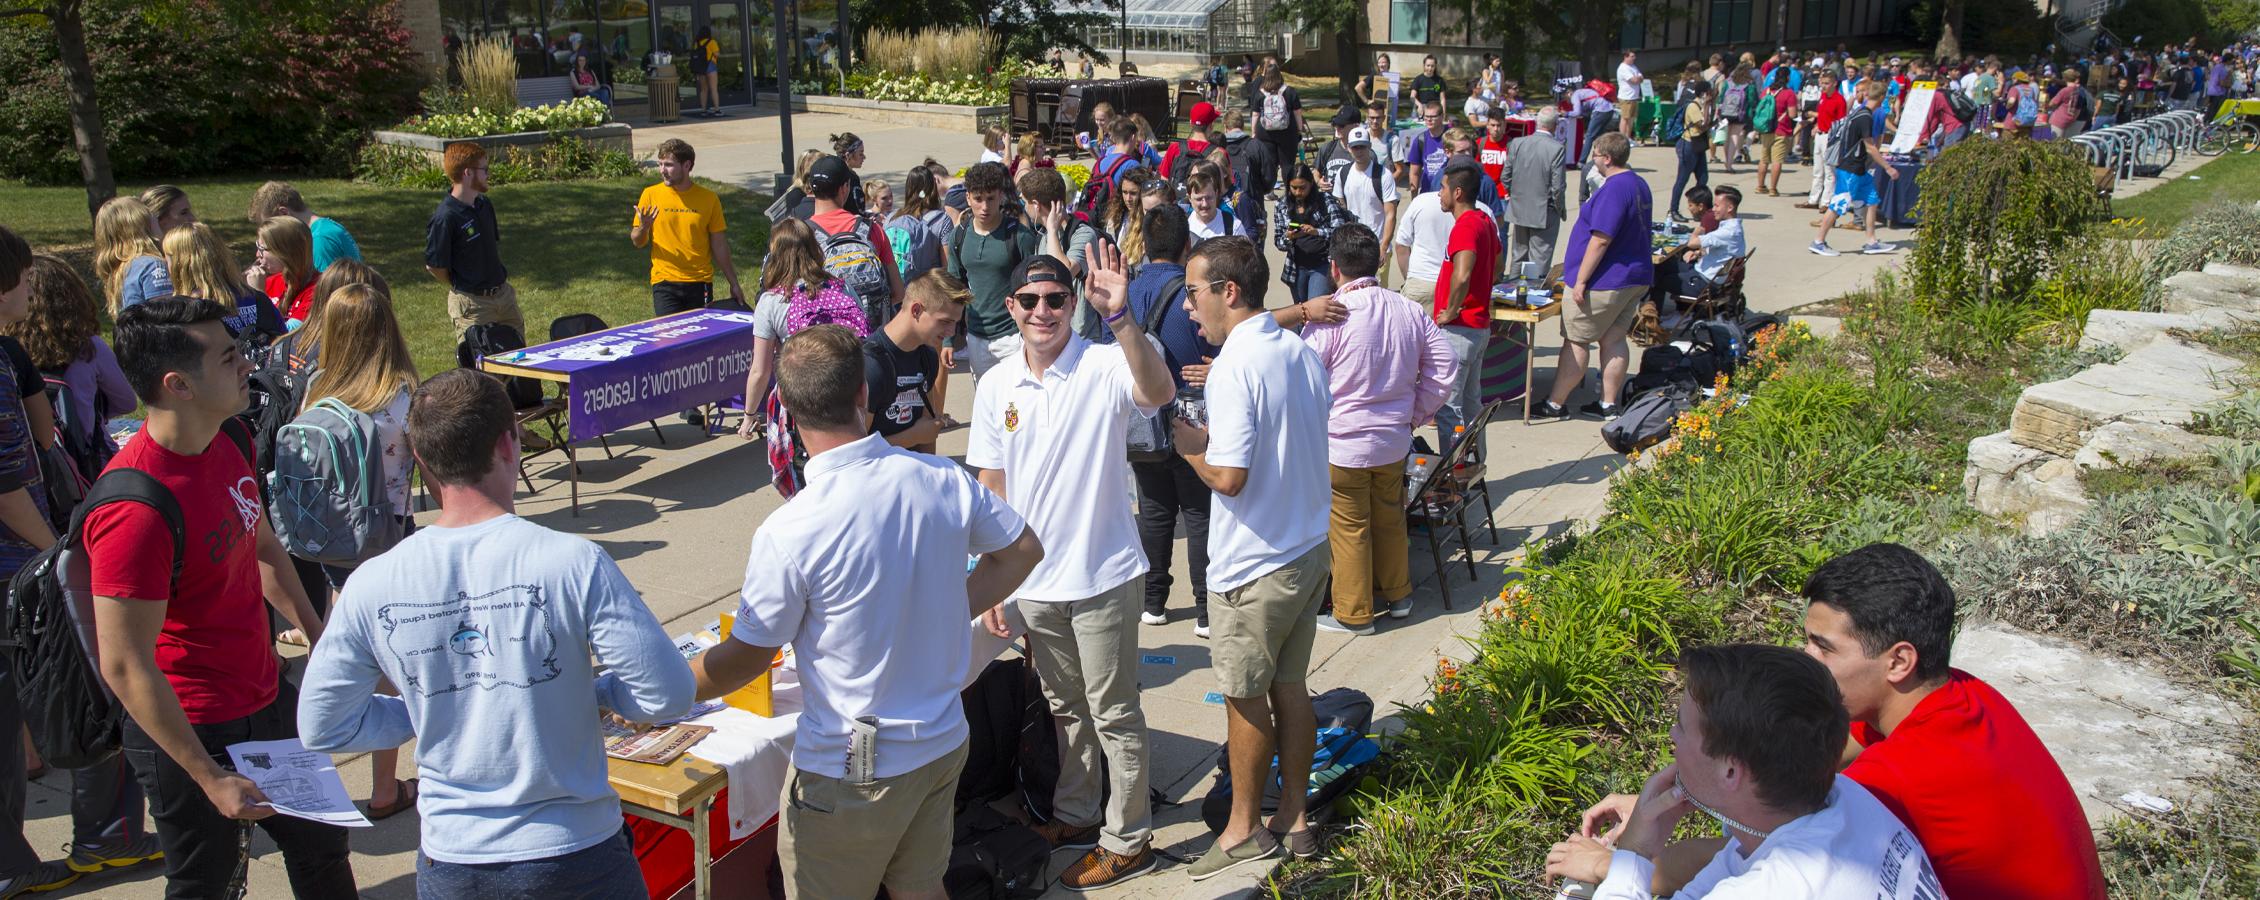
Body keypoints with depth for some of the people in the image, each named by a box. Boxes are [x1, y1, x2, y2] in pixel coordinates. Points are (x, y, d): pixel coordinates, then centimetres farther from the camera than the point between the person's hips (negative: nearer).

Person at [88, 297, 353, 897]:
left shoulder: (230, 441, -3)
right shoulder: (136, 507, -29)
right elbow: (125, 668, -25)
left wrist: (318, 637, 13)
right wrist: (210, 778, -22)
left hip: (268, 698, 8)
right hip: (193, 733, -8)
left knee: (320, 843, 22)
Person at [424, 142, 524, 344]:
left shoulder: (484, 205, 6)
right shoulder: (445, 218, -20)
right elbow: (434, 266, -14)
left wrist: (501, 279, 12)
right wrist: (461, 287, -1)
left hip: (503, 295, 8)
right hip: (472, 304, -8)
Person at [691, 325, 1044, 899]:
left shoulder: (789, 532, -24)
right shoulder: (944, 480, -10)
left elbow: (746, 657, -12)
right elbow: (1023, 549, 7)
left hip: (852, 771, -5)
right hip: (943, 744, 5)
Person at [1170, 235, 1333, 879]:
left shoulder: (1236, 367, -23)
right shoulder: (1301, 351, 4)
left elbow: (1229, 477, -26)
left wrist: (1190, 444, -8)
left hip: (1254, 566, -8)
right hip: (1309, 548, 8)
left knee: (1245, 698, 8)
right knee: (1290, 687, 18)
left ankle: (1245, 827, 24)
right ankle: (1295, 818, 30)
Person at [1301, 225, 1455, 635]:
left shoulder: (1330, 317, -20)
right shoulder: (1410, 312, -3)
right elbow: (1445, 368, 3)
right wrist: (1415, 413, 12)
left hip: (1342, 444, -6)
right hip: (1395, 440, 6)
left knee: (1349, 528, 8)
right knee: (1389, 518, 22)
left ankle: (1353, 613, 21)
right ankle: (1396, 594, 38)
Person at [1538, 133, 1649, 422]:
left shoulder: (1614, 189, -20)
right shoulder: (1640, 185, 13)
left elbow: (1601, 240, -24)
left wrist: (1581, 280, -20)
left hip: (1605, 283, -9)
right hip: (1636, 277, 9)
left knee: (1575, 341, -1)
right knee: (1614, 340, 12)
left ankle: (1555, 404, 5)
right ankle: (1610, 404, 16)